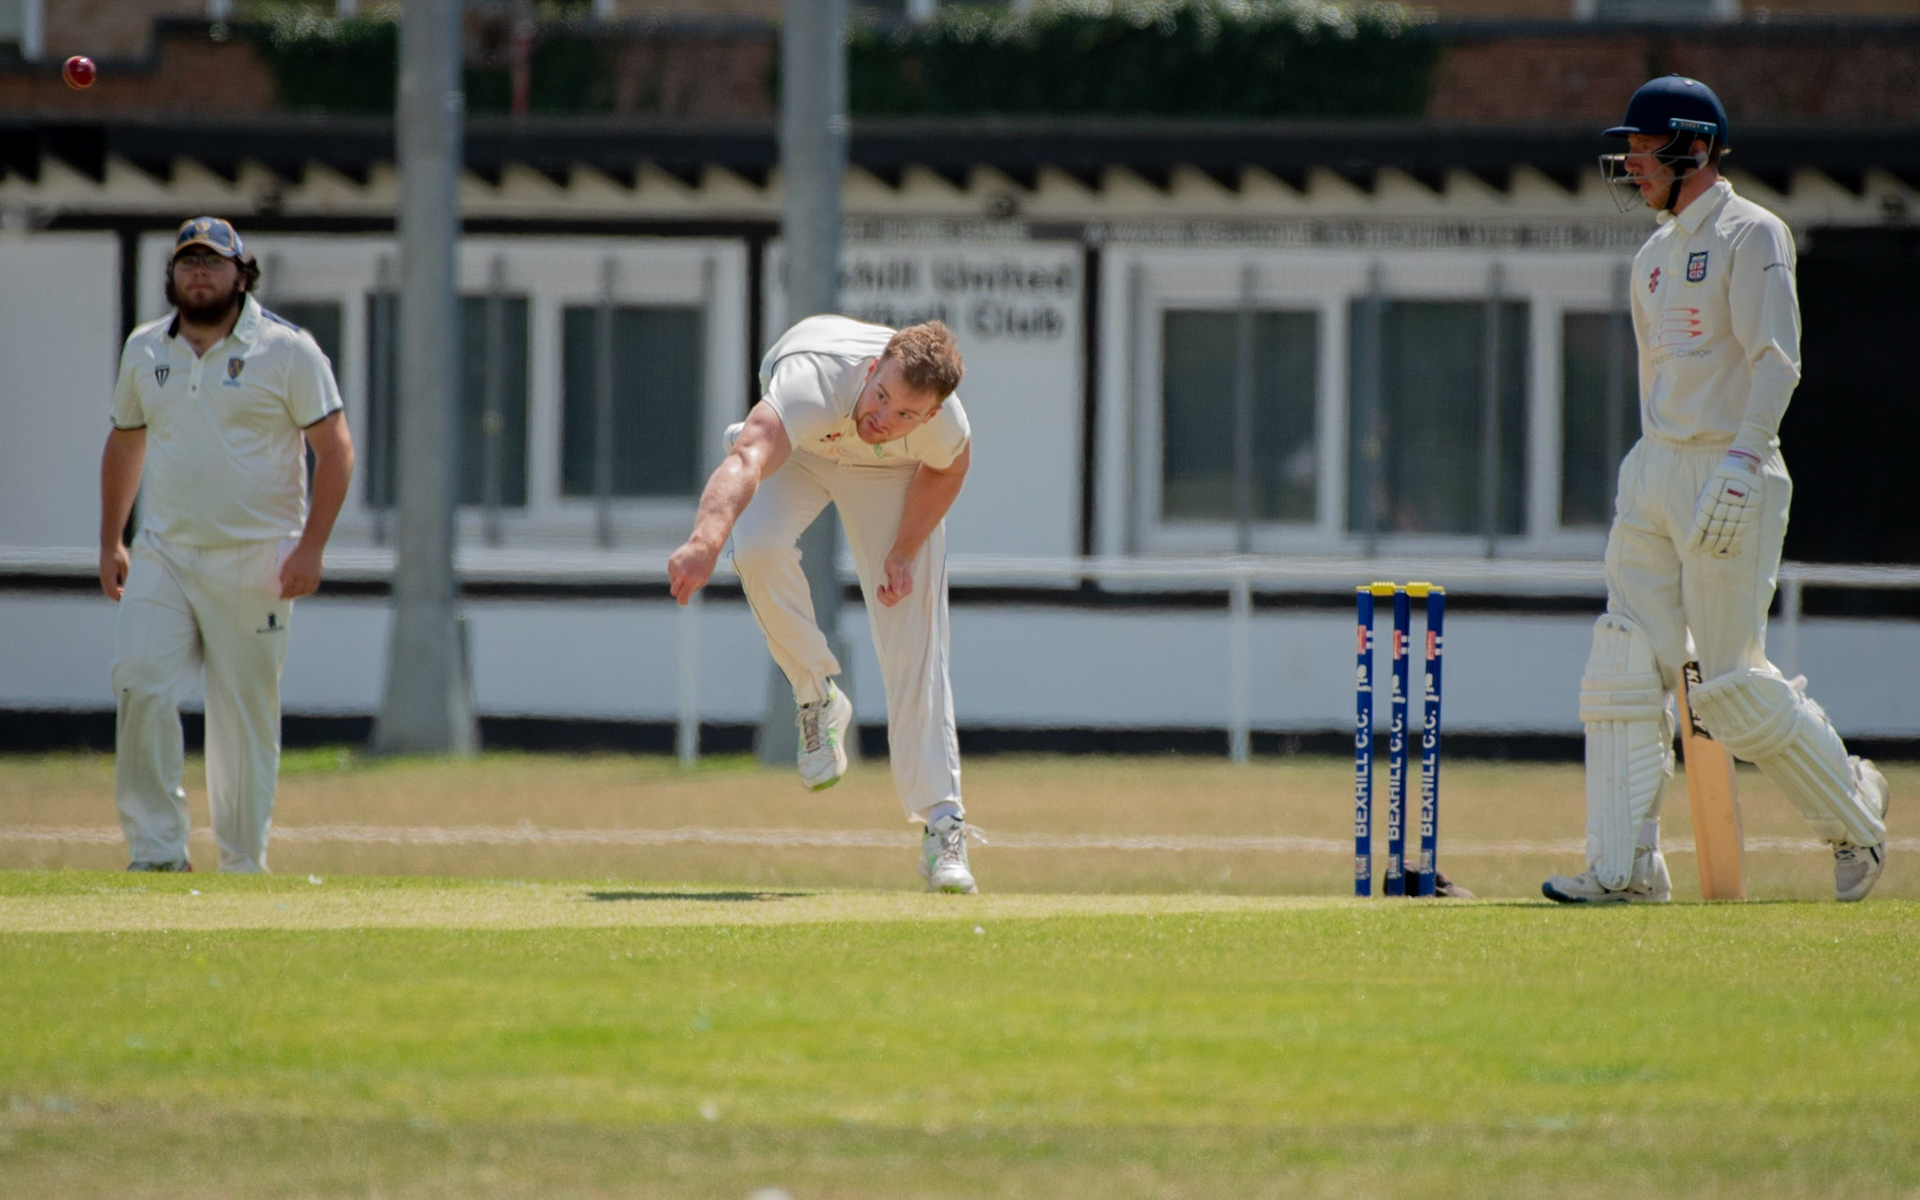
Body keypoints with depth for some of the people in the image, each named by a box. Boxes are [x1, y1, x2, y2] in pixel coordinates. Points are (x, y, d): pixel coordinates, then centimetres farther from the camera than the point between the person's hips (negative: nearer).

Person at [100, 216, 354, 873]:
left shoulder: (287, 351, -3)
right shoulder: (145, 349, 10)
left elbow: (335, 449, -4)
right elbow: (125, 443, 23)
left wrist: (310, 547, -13)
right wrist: (109, 542, 17)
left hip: (253, 564, -3)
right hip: (163, 557, 3)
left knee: (245, 714, -1)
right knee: (140, 687, -14)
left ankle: (244, 864, 7)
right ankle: (157, 851, -9)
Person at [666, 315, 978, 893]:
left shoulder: (946, 427, -37)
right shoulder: (814, 381, -49)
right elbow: (747, 461, -67)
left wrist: (904, 552, -12)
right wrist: (705, 541, -84)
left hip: (891, 474, 1)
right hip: (798, 447, -1)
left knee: (914, 641, -7)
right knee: (757, 547, -32)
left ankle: (942, 825, 0)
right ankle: (817, 697, -7)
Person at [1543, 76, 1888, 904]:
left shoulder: (1750, 236, -8)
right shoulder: (1656, 255, 18)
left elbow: (1776, 361, -17)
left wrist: (1741, 461, -28)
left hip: (1729, 473, -8)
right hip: (1654, 469, 8)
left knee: (1732, 682, -5)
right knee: (1624, 670, -3)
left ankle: (1851, 810, 15)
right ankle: (1625, 866, -5)